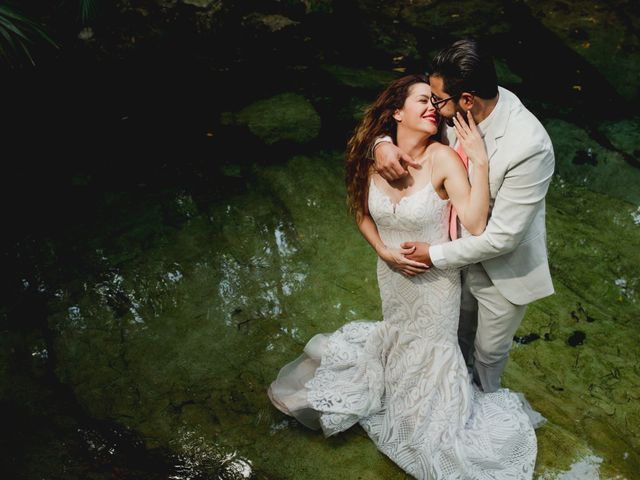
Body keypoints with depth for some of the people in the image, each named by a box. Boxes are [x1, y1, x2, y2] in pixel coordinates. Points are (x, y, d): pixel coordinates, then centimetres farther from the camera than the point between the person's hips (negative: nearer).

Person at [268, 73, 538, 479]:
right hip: (393, 275, 3)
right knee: (399, 332, 30)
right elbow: (363, 213, 2)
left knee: (431, 346, 20)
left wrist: (480, 161, -39)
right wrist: (385, 251, -12)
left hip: (435, 279, -3)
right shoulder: (374, 157, -15)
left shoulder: (443, 159, -27)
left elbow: (475, 224, -37)